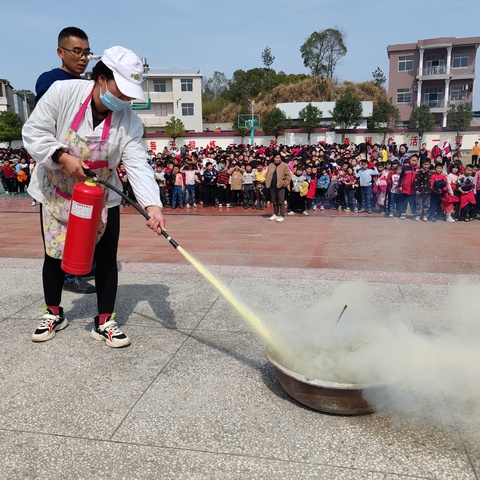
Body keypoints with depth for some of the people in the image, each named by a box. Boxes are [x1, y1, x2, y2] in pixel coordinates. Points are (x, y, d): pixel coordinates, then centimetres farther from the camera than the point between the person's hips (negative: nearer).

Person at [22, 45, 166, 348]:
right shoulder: (63, 92, -19)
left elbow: (137, 165, -24)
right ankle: (54, 314, 33)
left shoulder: (130, 120, -16)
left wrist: (152, 205, -38)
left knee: (107, 259, 0)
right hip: (56, 192, 0)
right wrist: (63, 157, -29)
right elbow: (34, 132, -14)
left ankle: (105, 322, 15)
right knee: (55, 255, 11)